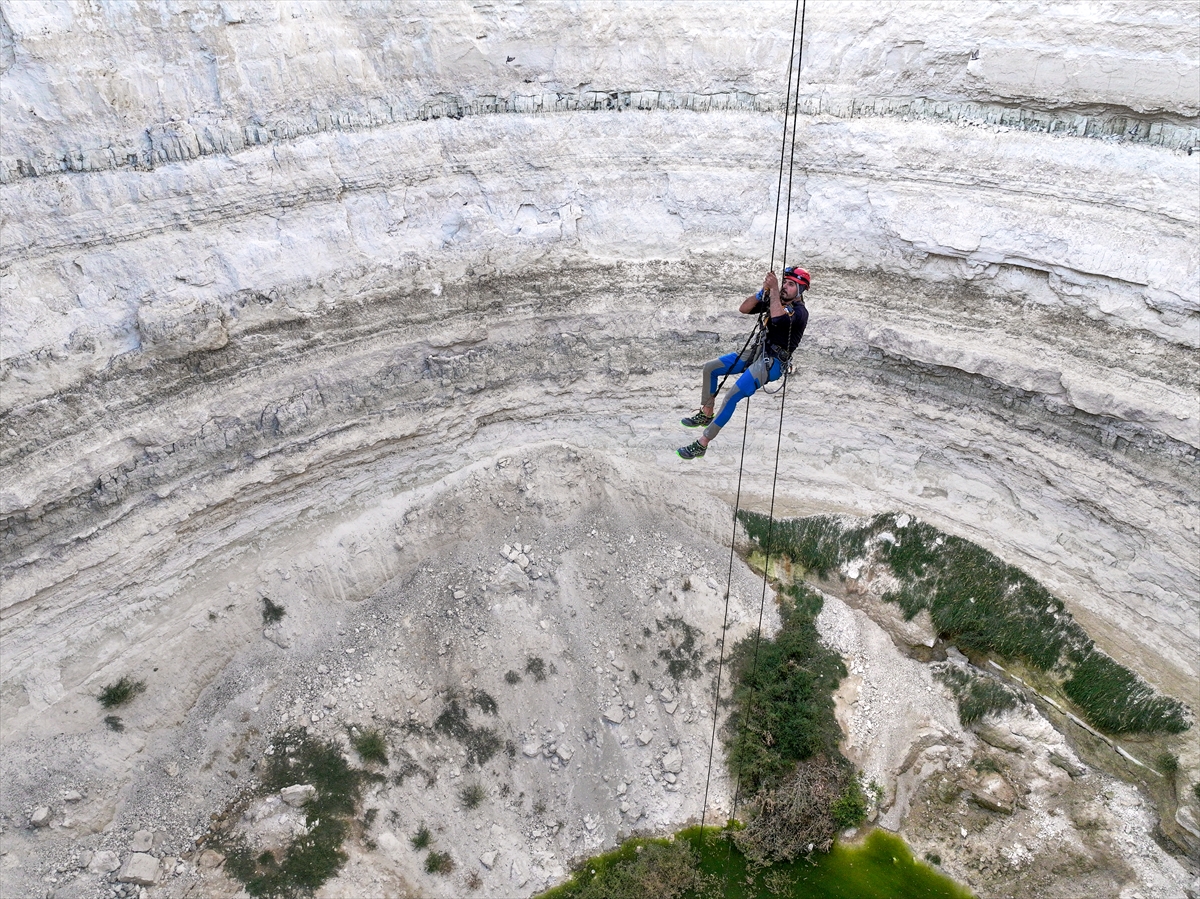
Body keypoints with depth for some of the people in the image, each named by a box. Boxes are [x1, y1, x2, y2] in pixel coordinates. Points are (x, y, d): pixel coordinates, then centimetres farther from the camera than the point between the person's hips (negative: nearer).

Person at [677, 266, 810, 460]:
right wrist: (763, 291, -11)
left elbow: (777, 317, -36)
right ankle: (706, 414, 16)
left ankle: (702, 444, -17)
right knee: (709, 368, 3)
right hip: (757, 351, 9)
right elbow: (744, 309, 2)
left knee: (731, 397, -22)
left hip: (773, 363, -9)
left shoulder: (800, 312, -14)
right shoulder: (774, 300, 9)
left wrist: (774, 290, -28)